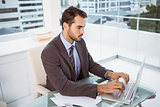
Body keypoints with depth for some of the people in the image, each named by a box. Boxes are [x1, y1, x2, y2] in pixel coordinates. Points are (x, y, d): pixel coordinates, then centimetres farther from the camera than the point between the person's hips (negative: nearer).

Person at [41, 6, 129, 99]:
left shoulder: (80, 42, -3)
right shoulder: (49, 53, -25)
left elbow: (91, 65, 8)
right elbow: (63, 87, -31)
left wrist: (109, 74, -12)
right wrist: (101, 88, -37)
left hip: (81, 89, 6)